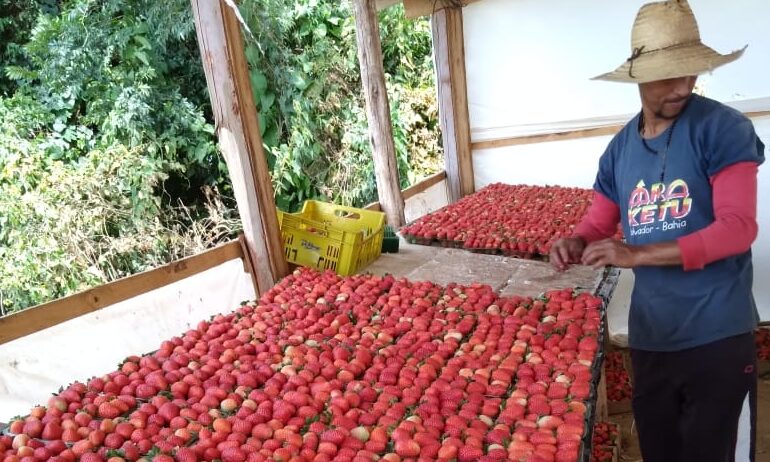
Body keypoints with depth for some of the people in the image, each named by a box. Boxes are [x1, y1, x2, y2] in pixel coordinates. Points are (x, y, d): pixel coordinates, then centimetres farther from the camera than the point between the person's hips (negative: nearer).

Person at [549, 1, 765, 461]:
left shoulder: (723, 128, -8)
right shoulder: (619, 150, 6)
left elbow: (738, 227, -16)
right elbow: (597, 224, 12)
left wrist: (638, 254, -24)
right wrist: (575, 244, -12)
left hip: (718, 336, -4)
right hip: (649, 336, 5)